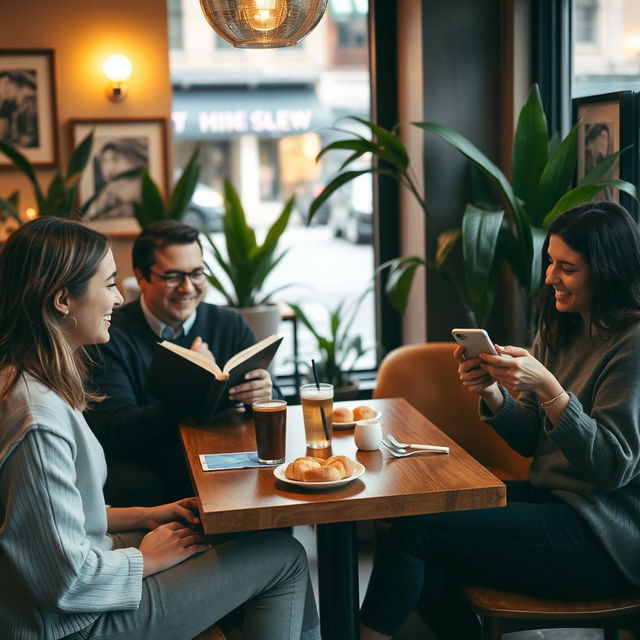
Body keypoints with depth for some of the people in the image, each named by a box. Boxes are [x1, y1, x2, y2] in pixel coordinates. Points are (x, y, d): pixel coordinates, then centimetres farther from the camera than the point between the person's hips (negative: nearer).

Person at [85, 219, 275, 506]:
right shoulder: (110, 336, -5)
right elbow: (113, 433, -14)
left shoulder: (231, 325, 7)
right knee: (135, 487, -35)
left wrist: (263, 393, -20)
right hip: (144, 472, -3)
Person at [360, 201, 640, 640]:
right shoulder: (560, 331, 9)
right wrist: (490, 393, -10)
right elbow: (531, 441, 10)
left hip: (604, 538, -8)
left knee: (417, 527, -15)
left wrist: (547, 388, -29)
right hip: (551, 498, 8)